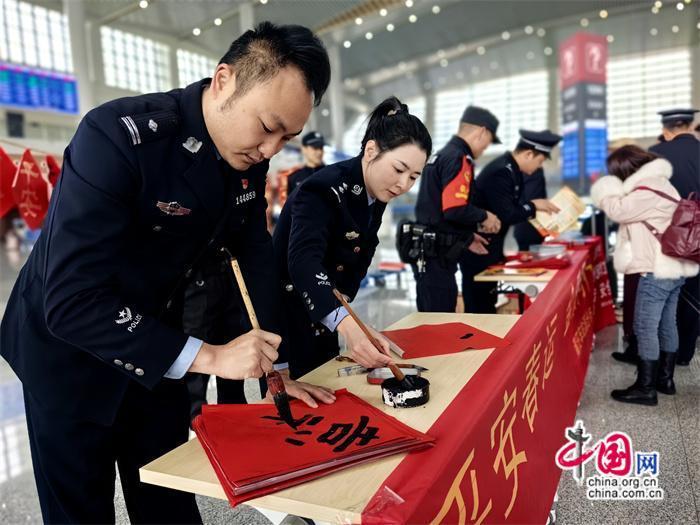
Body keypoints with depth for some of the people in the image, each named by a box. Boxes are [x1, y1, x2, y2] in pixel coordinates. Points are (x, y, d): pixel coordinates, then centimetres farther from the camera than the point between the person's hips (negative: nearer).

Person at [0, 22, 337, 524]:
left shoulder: (250, 157, -9)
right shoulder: (119, 136, -30)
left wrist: (272, 365, -4)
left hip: (157, 349, 6)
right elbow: (70, 301, -33)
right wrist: (209, 356, -34)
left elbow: (256, 258, 0)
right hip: (68, 351, -5)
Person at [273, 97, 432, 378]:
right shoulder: (325, 189, -25)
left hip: (322, 318, 8)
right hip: (285, 317, -8)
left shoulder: (376, 196, 0)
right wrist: (346, 324, -56)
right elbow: (303, 260, -41)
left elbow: (355, 262, 6)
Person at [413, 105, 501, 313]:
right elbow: (455, 210, -24)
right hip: (437, 255, -10)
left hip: (429, 251, 10)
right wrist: (484, 217, -5)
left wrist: (466, 237, 21)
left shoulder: (441, 156, 17)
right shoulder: (458, 159, -13)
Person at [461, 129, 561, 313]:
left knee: (487, 304, 17)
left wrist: (537, 209, 4)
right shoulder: (501, 172, -21)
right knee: (479, 306, -1)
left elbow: (511, 209, 12)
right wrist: (533, 206, -12)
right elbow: (505, 216, -25)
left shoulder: (509, 168, 8)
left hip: (488, 246, 10)